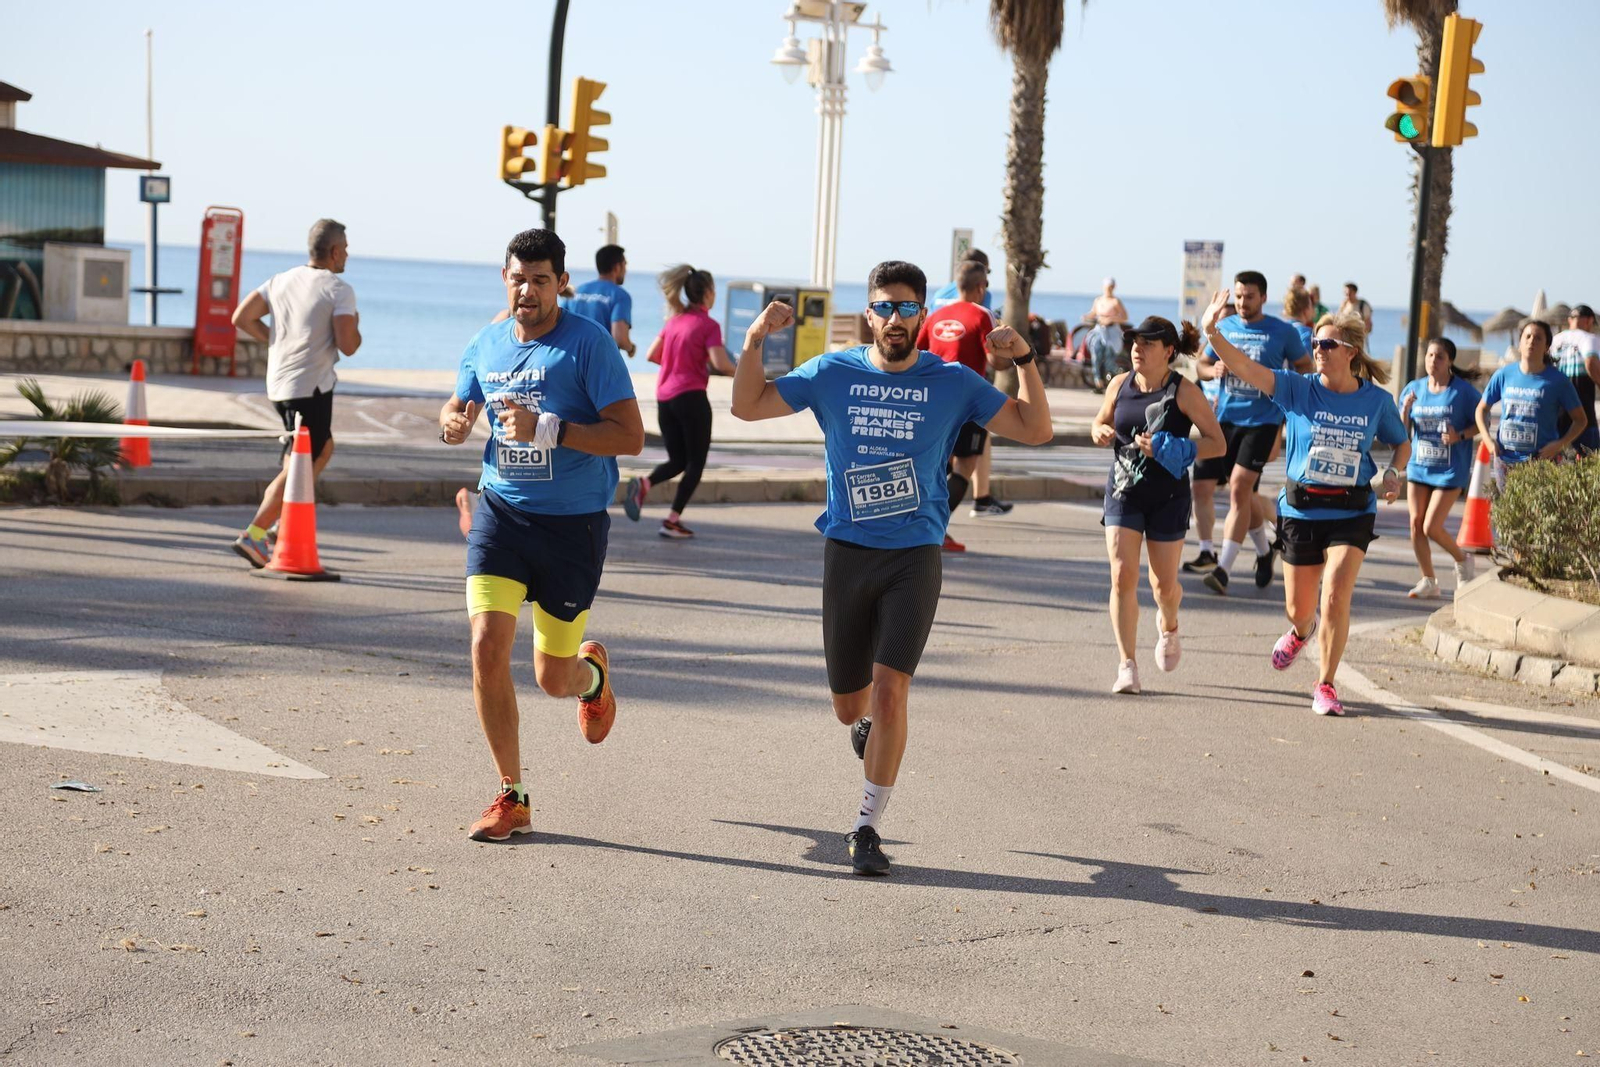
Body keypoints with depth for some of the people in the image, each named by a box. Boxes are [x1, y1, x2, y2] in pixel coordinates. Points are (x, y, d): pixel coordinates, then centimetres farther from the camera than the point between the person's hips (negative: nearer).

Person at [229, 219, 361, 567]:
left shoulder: (281, 280, 10)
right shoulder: (339, 290, -10)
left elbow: (242, 318, 8)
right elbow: (347, 346, -15)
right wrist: (356, 326, 6)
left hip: (278, 384, 8)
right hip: (311, 387, -8)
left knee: (324, 448, 24)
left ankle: (285, 521, 17)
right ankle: (253, 535, -10)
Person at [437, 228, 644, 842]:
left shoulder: (589, 343, -11)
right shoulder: (485, 345, 5)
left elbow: (631, 437, -16)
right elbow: (459, 408, 23)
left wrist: (549, 429, -27)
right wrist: (453, 422, -2)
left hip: (573, 524, -3)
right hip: (501, 514, 4)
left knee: (553, 678, 5)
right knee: (487, 647, -13)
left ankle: (592, 671, 46)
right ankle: (512, 798, 2)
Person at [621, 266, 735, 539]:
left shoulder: (674, 320, 12)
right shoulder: (708, 325, -7)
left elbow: (651, 355, 12)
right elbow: (720, 364, -18)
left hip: (664, 398, 6)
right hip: (691, 397, -6)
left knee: (677, 460, 16)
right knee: (695, 463, 7)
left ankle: (644, 484, -13)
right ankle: (673, 521, 1)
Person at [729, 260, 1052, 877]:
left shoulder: (952, 382, 0)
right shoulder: (832, 374, 2)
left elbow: (1034, 430, 0)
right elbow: (748, 406, 5)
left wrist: (1023, 361, -13)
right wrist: (754, 341, -9)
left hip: (914, 558, -2)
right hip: (846, 554, 2)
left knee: (889, 690, -15)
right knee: (848, 706, 10)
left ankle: (867, 828, -3)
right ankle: (871, 722, 49)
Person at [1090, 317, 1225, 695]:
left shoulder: (1183, 391, -11)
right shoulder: (1120, 385, 0)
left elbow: (1218, 443, -12)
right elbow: (1100, 423, 17)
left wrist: (1167, 449, -24)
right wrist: (1100, 433, -8)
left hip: (1168, 497, -2)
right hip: (1123, 491, 2)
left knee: (1163, 583, 7)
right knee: (1123, 576, -10)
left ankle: (1168, 627, 43)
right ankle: (1127, 665, -5)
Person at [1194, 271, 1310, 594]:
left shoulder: (1283, 332, -1)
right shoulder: (1224, 327, 8)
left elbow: (1305, 366, 9)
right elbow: (1203, 365, 16)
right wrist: (1214, 369, -7)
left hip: (1261, 421, -4)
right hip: (1227, 418, 4)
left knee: (1239, 489, -16)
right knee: (1244, 494, 13)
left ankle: (1223, 568, -18)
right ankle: (1264, 550, 38)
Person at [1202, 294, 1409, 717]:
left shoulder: (1377, 400, -1)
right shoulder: (1298, 389, -6)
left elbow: (1402, 443, 15)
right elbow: (1246, 368, -19)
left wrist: (1394, 472, -6)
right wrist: (1213, 333, -34)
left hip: (1352, 513, -1)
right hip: (1301, 511, 1)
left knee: (1336, 598, -17)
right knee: (1298, 609, 12)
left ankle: (1325, 685, 2)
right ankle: (1301, 632, 51)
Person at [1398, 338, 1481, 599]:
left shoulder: (1464, 391, -8)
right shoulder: (1414, 388, 5)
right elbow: (1402, 430, 8)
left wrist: (1460, 435, -20)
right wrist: (1405, 408, -12)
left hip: (1450, 470, -5)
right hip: (1418, 467, 5)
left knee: (1431, 527, -9)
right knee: (1416, 523, 1)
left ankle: (1463, 561, 21)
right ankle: (1428, 582, 14)